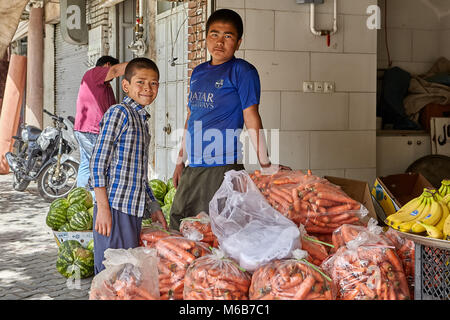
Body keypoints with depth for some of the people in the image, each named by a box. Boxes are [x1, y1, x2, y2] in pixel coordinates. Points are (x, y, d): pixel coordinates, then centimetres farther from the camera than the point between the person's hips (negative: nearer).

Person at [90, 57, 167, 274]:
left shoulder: (141, 119, 18)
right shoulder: (118, 113, -8)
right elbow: (98, 162, -14)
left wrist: (153, 206, 20)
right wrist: (103, 207, -19)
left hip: (134, 209, 9)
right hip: (115, 208, -9)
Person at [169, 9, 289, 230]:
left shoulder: (242, 71, -5)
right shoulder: (198, 72, 15)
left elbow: (251, 119, -9)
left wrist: (267, 166, -13)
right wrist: (180, 161, 22)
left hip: (223, 169, -7)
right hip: (191, 169, 7)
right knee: (177, 226, 11)